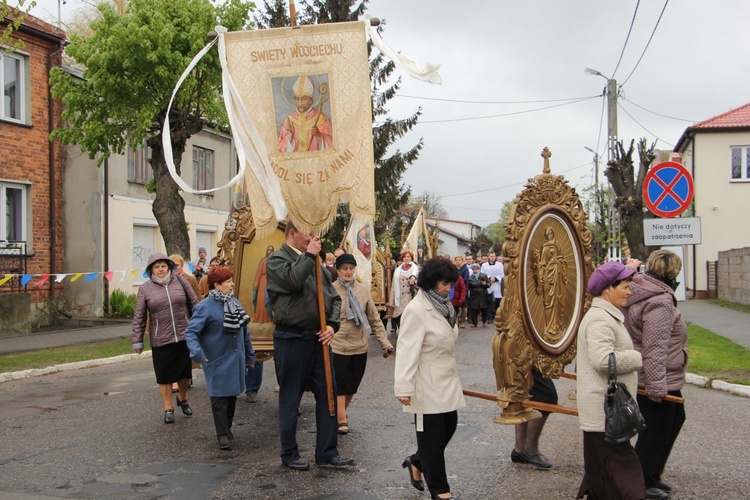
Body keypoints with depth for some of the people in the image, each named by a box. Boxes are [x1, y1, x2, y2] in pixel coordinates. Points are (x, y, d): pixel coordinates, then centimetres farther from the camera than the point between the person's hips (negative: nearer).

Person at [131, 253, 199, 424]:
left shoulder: (180, 282, 2)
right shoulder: (145, 289, -1)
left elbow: (195, 305, 8)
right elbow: (139, 318, 1)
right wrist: (137, 341, 0)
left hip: (184, 337, 2)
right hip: (160, 340, -1)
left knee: (185, 371, 12)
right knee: (164, 375, 6)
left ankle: (182, 398, 38)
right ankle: (168, 408, 22)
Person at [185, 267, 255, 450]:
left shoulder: (235, 303, 7)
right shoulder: (205, 307, -13)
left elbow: (245, 331, 13)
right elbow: (191, 332, -17)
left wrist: (250, 357, 15)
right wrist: (197, 352, -32)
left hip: (235, 359, 6)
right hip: (217, 361, -6)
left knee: (232, 393, 15)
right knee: (219, 396, -3)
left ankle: (227, 427, 32)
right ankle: (222, 434, 6)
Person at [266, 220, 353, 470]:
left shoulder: (315, 262, 16)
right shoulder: (277, 259, -5)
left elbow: (334, 297, 15)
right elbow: (293, 280, -26)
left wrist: (332, 324, -1)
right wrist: (309, 255, -13)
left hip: (318, 339, 7)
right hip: (291, 340, -7)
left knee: (327, 395, 8)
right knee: (290, 399, 5)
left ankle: (327, 452, 18)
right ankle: (289, 454, 19)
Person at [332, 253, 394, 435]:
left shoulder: (363, 290, 5)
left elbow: (374, 318, 8)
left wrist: (384, 342, 5)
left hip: (359, 346, 4)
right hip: (337, 345, -4)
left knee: (352, 385, 13)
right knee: (339, 385, -2)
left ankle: (341, 413, 33)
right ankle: (342, 420, 9)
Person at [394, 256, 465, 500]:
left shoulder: (444, 306, 10)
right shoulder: (417, 309, -18)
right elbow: (407, 350, -22)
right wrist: (404, 387, -25)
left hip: (447, 381, 9)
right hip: (428, 386, -9)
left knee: (449, 427, 14)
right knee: (432, 436, 3)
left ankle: (417, 462, 35)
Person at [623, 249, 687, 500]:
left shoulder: (640, 294, 9)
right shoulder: (660, 302, -23)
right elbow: (655, 348, -28)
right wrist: (656, 386, -28)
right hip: (656, 380, -11)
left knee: (675, 418, 22)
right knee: (656, 430, 1)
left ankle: (652, 476, 31)